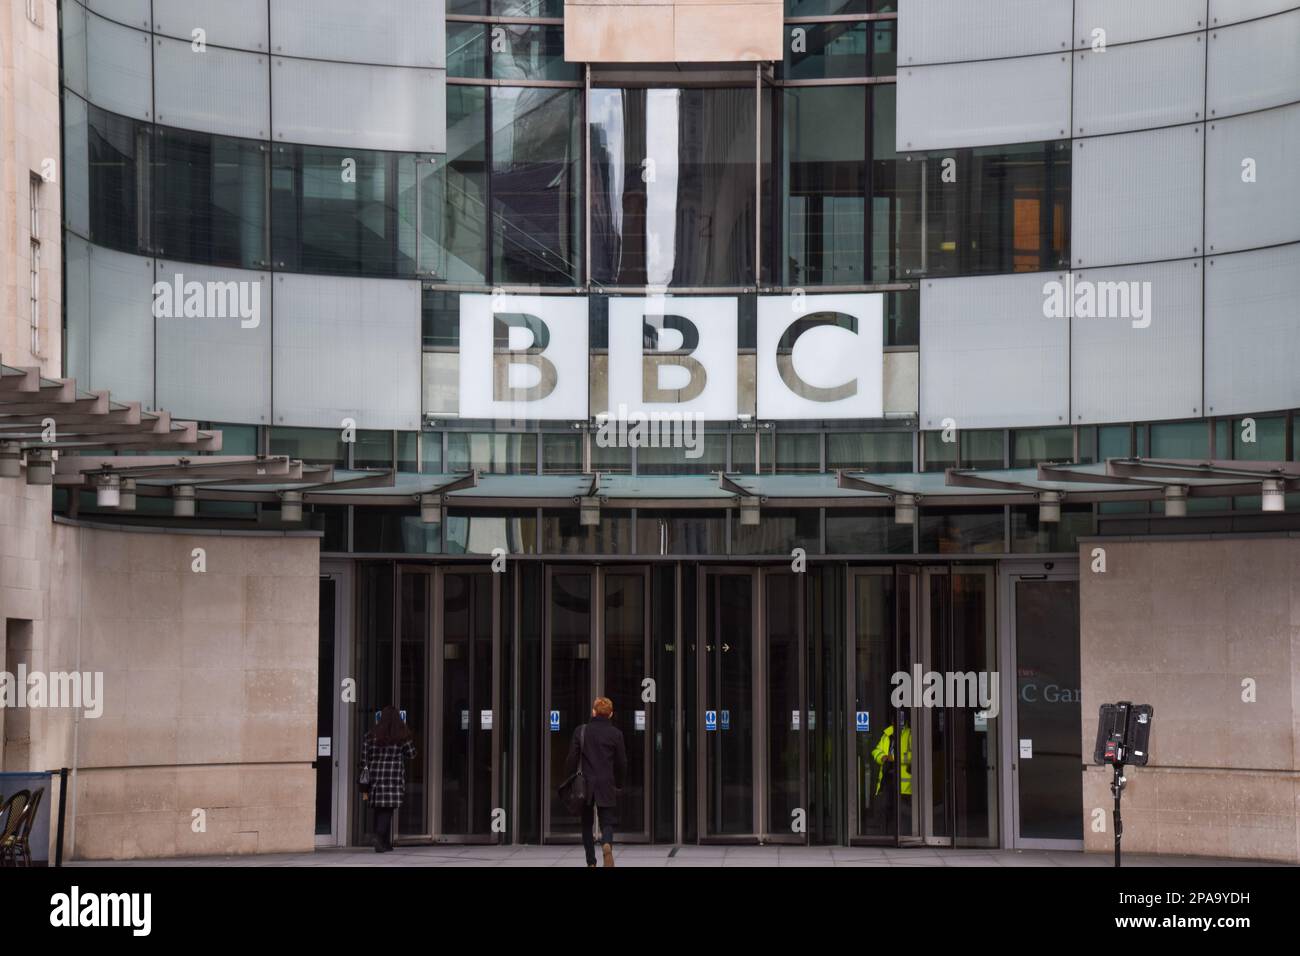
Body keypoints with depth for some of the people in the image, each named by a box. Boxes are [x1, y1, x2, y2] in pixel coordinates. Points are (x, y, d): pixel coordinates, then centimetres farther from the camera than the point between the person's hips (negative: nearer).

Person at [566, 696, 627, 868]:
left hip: (586, 784, 1)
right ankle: (607, 844, -29)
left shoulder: (581, 731, 0)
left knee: (587, 824, 12)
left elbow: (572, 759, -1)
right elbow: (621, 762, 3)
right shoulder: (615, 733, -1)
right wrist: (620, 784, 15)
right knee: (607, 821, 4)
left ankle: (591, 862, 9)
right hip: (607, 785, -1)